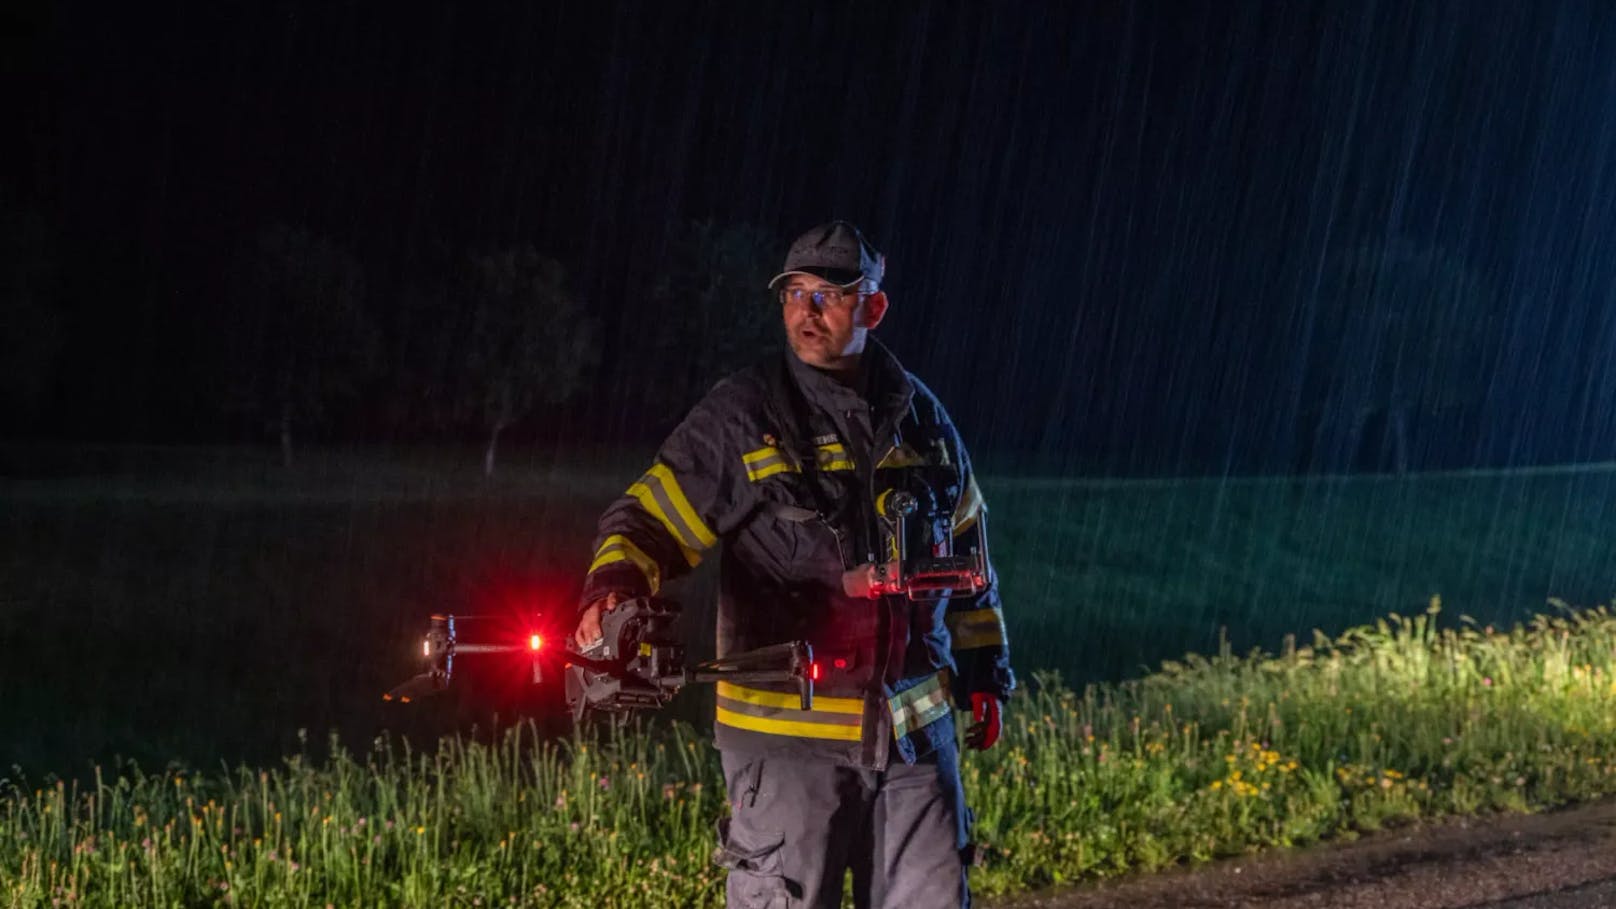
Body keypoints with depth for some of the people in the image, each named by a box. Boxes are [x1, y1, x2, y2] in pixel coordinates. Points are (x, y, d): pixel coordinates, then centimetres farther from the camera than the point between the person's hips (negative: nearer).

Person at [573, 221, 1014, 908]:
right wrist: (615, 583, -29)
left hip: (915, 724, 4)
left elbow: (965, 543, 20)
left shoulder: (920, 417, 10)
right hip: (788, 731, -4)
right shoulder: (741, 418, -4)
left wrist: (984, 673, 22)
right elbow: (651, 517, -7)